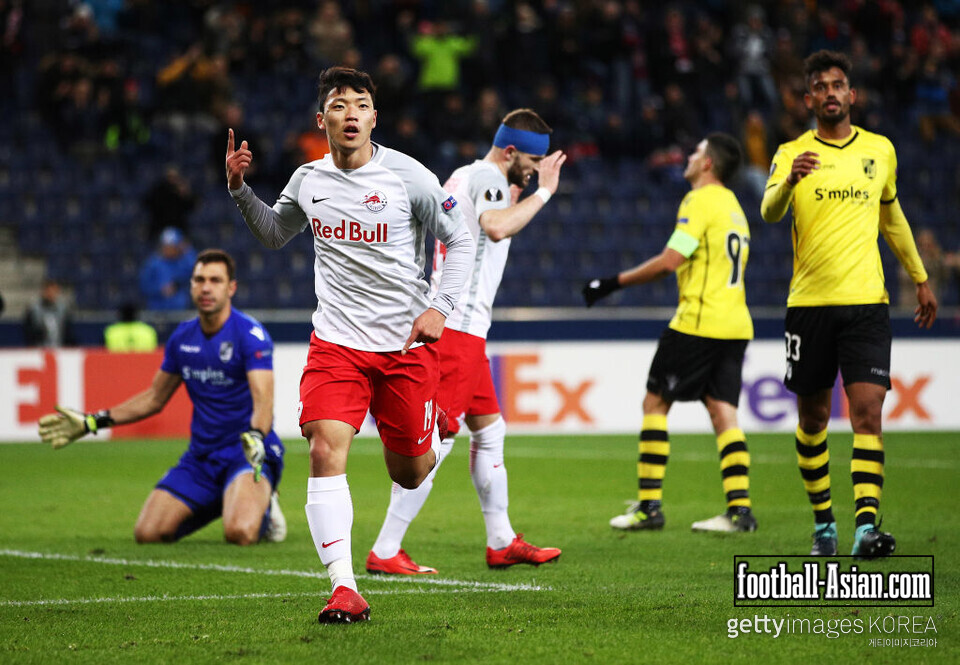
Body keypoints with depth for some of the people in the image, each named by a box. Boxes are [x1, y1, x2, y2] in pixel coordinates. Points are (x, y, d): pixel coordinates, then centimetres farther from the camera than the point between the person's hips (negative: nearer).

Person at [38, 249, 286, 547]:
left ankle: (262, 507, 5)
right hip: (201, 455, 6)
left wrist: (256, 437, -47)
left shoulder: (250, 334, -13)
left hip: (247, 454, -6)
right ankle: (212, 508, 19)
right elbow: (155, 398, 20)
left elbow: (262, 399, -25)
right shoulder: (183, 336, 7)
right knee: (147, 533, -9)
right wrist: (91, 422, 16)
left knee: (240, 532, -34)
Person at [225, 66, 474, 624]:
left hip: (407, 343, -2)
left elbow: (460, 239, 3)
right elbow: (275, 234, 24)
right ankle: (345, 590, -22)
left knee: (409, 472, 8)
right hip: (337, 342, 2)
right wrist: (240, 188, 8)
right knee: (326, 452, -19)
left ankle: (438, 432, 47)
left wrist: (440, 308, -8)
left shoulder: (407, 176, -6)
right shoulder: (308, 180, 4)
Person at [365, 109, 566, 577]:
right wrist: (543, 192, -24)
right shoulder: (488, 178, -11)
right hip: (458, 324, -11)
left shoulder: (465, 177, 19)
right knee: (437, 439, -10)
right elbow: (495, 228, -32)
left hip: (459, 326, 11)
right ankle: (384, 552, -11)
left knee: (489, 429, 17)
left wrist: (513, 204, 29)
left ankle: (501, 543, 25)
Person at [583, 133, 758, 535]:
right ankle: (739, 508, -7)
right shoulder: (733, 206, 20)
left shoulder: (700, 201, -8)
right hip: (736, 324, 8)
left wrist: (614, 282, -9)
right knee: (723, 411, 4)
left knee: (655, 402, 1)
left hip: (699, 321, -8)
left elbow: (669, 262, -15)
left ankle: (649, 505, -1)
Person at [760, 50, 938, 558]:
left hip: (867, 302, 1)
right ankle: (823, 521, 23)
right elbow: (769, 212, -19)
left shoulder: (880, 150, 10)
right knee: (812, 416, 7)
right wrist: (791, 179, -40)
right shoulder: (792, 154, 0)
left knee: (867, 408, -13)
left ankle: (866, 524, -20)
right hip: (809, 302, -1)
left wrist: (920, 279, 30)